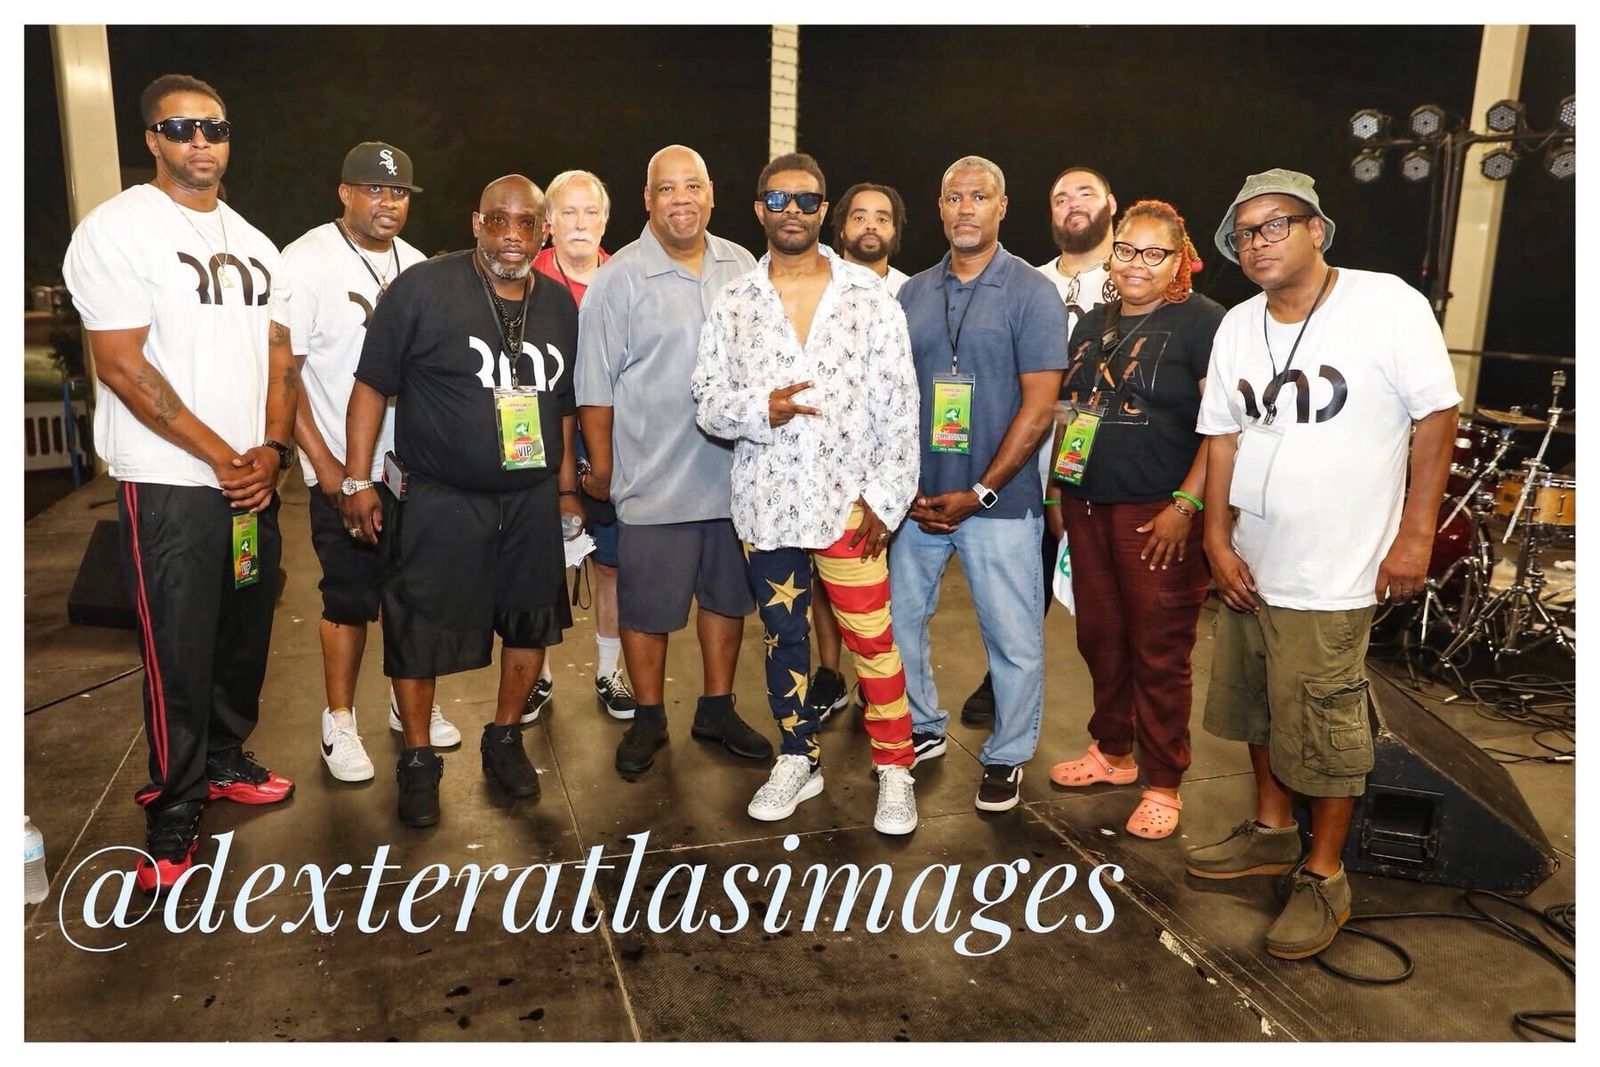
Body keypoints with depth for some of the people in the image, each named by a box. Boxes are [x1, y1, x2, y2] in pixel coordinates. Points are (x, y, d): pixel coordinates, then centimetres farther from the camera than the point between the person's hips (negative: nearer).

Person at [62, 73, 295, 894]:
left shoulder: (253, 244, 12)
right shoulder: (115, 230, -8)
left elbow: (279, 355, 11)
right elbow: (121, 366, -14)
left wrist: (271, 447, -6)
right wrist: (219, 458, -13)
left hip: (253, 477, 6)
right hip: (169, 484, -6)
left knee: (246, 632, 14)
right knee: (180, 652, -2)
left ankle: (224, 760, 33)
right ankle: (173, 813, 13)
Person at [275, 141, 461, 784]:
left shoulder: (415, 265, 9)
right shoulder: (307, 261, -8)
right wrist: (324, 463, -14)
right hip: (345, 470, -5)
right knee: (349, 599, 3)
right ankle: (339, 722, 20)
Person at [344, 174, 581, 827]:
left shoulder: (559, 304, 6)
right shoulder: (423, 288, -10)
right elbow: (372, 385, -8)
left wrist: (567, 485, 16)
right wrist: (357, 480, -9)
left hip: (532, 500, 5)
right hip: (438, 501, -4)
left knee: (530, 622, 13)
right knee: (421, 631, 4)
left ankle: (505, 739, 34)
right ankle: (418, 760, 24)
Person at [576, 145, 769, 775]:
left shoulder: (742, 268, 5)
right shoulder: (618, 280, -8)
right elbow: (595, 388, -6)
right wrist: (601, 470, -5)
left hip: (735, 478, 5)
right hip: (654, 483, -4)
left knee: (727, 596, 16)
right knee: (646, 608, 7)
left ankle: (717, 710, 33)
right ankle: (648, 720, 26)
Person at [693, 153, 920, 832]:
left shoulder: (869, 295, -1)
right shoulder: (733, 303, 5)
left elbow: (898, 404, -3)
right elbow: (708, 401, 4)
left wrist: (884, 496, -8)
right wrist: (759, 409, -17)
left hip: (846, 501, -3)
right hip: (764, 504, 3)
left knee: (872, 640, -1)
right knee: (782, 634, 15)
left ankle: (894, 769, 16)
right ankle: (799, 757, 32)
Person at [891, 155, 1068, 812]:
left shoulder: (1031, 293, -4)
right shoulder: (912, 295, 9)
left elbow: (1038, 407, -9)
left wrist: (980, 493, -14)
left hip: (999, 502, -4)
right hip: (918, 499, 5)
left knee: (1014, 639, 4)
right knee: (900, 621, 13)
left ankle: (1007, 756, 24)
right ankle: (923, 729, 34)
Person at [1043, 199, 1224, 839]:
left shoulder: (1201, 321, -6)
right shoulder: (1094, 323, 15)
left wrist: (1186, 505, -17)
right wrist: (1059, 490, 17)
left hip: (1158, 516, -6)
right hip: (1088, 507, 7)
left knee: (1159, 653, 1)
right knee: (1101, 637, 14)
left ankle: (1163, 784, 15)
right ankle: (1112, 752, 32)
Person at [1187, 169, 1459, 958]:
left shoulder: (1387, 304, -11)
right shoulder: (1237, 326, 6)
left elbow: (1436, 414, -8)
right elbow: (1222, 435, 7)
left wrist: (1416, 534, -10)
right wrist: (1217, 539, 0)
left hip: (1330, 571, -6)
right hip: (1249, 562, 6)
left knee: (1321, 729, 2)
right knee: (1256, 706, 17)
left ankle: (1323, 876, 21)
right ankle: (1272, 831, 38)